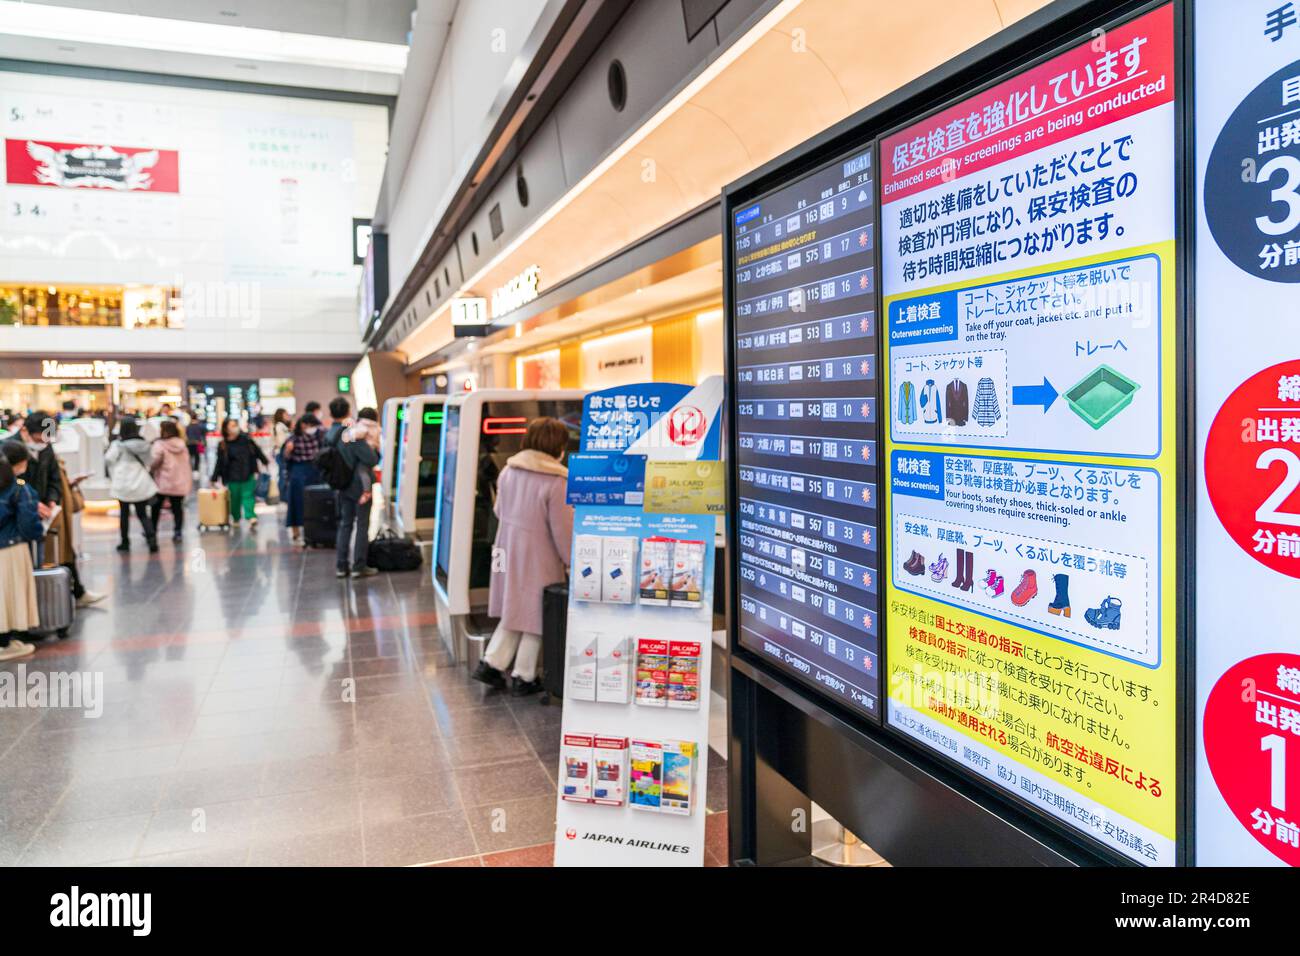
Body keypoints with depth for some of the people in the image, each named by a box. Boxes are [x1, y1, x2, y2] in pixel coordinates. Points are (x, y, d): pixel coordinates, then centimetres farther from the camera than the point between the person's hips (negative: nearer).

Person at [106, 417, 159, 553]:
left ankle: (125, 542, 16)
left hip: (124, 484, -3)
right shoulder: (144, 444, 1)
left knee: (124, 513, 11)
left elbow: (108, 459, -5)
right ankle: (152, 537, -14)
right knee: (142, 513, 6)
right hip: (141, 483, 3)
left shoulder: (118, 445, -10)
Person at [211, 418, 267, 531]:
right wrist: (214, 479, 4)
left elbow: (257, 452, 10)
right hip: (233, 477, 0)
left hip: (248, 474, 0)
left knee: (248, 495, -8)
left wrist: (265, 462, 16)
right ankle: (236, 519, 25)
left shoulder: (246, 439, -1)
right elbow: (219, 464, 3)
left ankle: (251, 517, -15)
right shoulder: (223, 446, -1)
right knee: (235, 498, 8)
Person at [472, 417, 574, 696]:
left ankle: (491, 663, 20)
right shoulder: (556, 482, -19)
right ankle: (524, 678, 20)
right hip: (539, 558, -6)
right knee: (536, 619, 10)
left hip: (508, 552, 6)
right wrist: (572, 561, -4)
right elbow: (563, 530, -16)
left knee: (514, 611, 21)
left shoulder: (509, 471, 1)